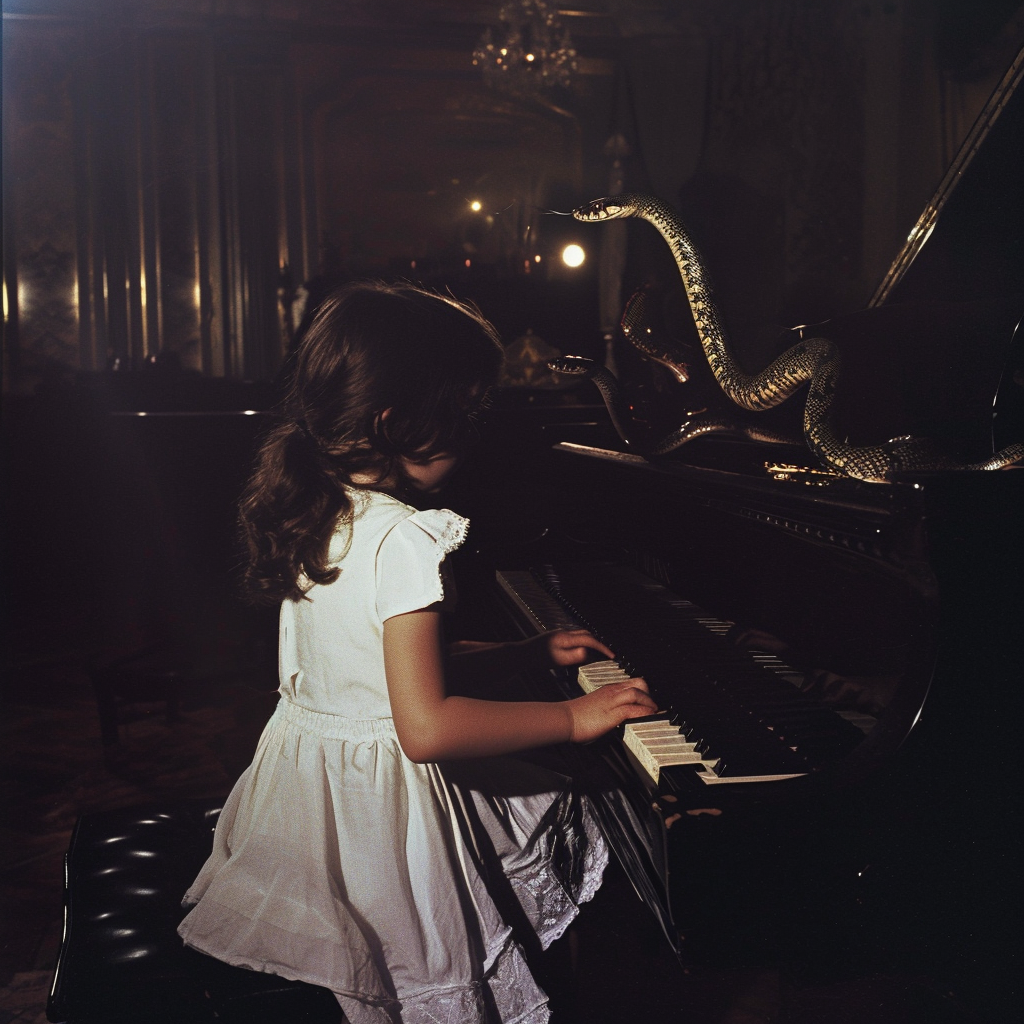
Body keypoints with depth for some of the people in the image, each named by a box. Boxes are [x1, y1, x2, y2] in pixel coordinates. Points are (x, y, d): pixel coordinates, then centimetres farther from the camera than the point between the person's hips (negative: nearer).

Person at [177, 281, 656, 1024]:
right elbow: (427, 728, -30)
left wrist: (535, 652, 12)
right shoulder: (405, 542, -26)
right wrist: (574, 718, -22)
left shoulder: (317, 514, 2)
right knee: (560, 815, 11)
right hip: (382, 800, -8)